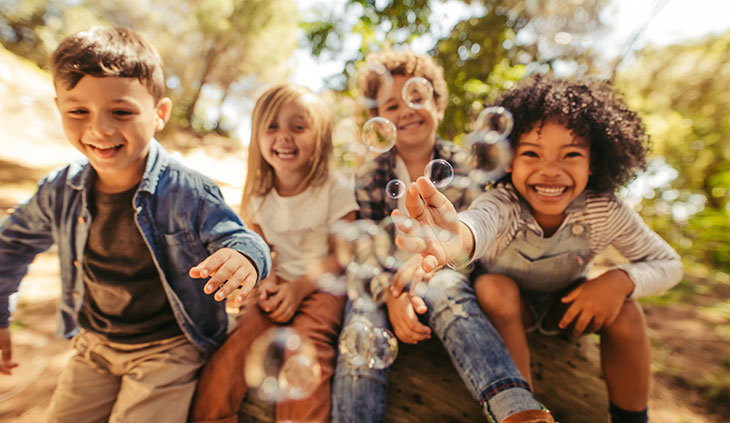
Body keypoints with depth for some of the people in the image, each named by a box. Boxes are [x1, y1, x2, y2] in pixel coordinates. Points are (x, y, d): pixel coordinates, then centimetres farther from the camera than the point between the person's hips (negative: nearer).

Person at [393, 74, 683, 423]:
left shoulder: (605, 211, -24)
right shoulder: (503, 203, -34)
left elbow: (667, 263, -10)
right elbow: (481, 219, -59)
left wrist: (621, 280, -32)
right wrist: (458, 238, -84)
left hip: (567, 305, 2)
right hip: (508, 304, -2)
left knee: (625, 311, -23)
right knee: (493, 286, -32)